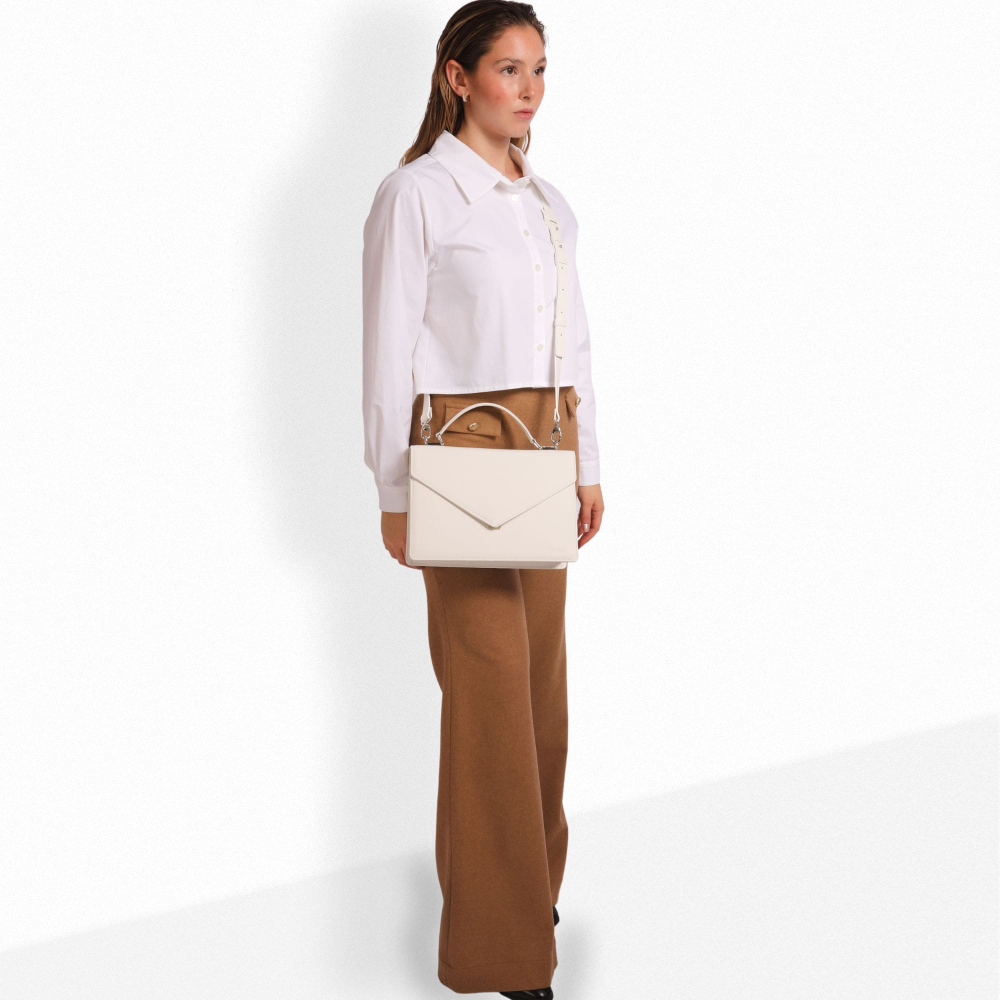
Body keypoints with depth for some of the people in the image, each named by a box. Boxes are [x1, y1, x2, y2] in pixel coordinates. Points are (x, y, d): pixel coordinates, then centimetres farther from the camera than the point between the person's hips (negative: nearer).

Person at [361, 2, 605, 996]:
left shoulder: (545, 200, 13)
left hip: (546, 446, 7)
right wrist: (395, 493, -12)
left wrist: (587, 464, 16)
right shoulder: (417, 193, -8)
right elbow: (388, 350, -9)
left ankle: (526, 876, 28)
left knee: (542, 672, 12)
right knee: (491, 682, -7)